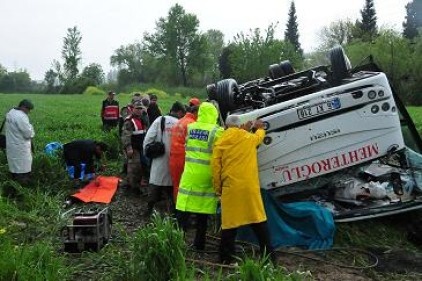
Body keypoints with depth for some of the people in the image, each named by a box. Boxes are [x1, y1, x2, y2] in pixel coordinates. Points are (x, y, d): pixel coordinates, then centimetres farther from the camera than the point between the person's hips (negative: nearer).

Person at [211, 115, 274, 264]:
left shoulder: (220, 143, 4)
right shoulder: (250, 138, 7)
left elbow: (215, 168, 2)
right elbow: (259, 136, 31)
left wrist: (218, 188, 12)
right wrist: (260, 128, 53)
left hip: (230, 187, 0)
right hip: (250, 186, 1)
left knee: (229, 224, 6)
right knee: (259, 221, 10)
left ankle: (226, 259, 11)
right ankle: (268, 255, 16)